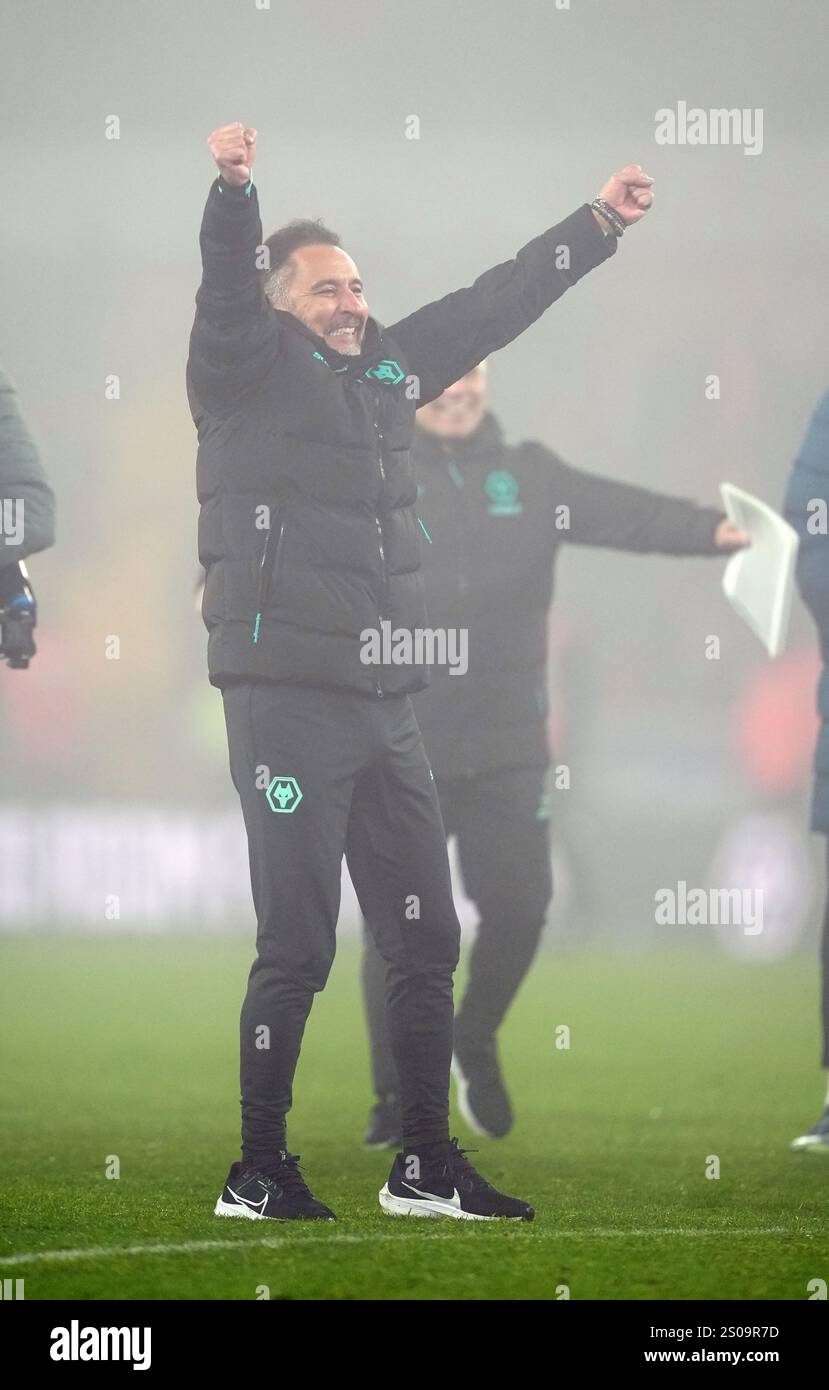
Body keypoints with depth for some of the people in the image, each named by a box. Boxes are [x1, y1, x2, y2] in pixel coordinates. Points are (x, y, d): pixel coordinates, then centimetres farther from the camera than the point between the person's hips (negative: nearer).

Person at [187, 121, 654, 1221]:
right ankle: (258, 1173, 1)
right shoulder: (249, 374, -2)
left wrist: (600, 224, 27)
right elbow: (225, 291, -21)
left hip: (384, 706, 7)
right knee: (298, 946, -7)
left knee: (425, 940, 9)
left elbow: (494, 304, 25)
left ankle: (426, 1169, 18)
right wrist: (234, 194, -40)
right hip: (287, 695, -7)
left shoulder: (386, 370, 16)